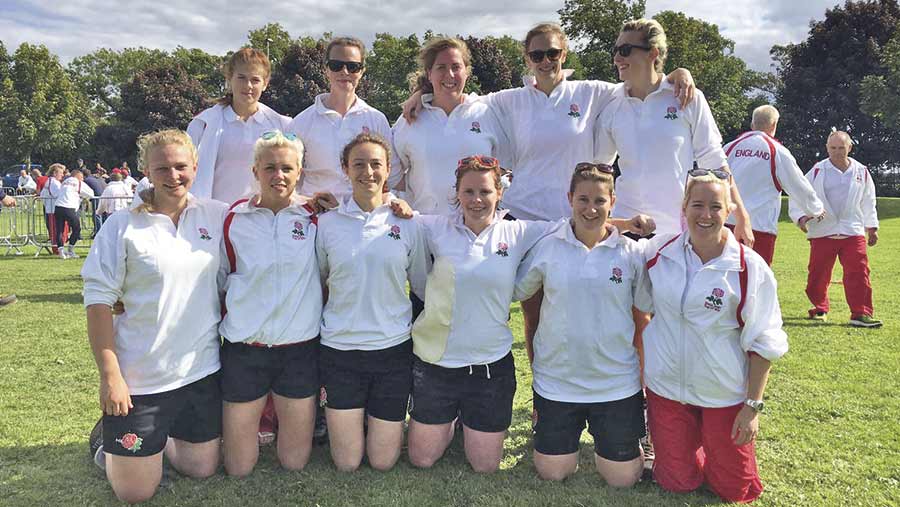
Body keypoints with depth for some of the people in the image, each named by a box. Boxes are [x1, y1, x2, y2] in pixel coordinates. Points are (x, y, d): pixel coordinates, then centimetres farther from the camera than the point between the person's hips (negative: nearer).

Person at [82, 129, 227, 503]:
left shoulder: (216, 216, 0)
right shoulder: (123, 226, -9)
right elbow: (99, 301, -8)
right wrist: (109, 375, -10)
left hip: (202, 370, 3)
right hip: (139, 377, -3)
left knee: (202, 469, 17)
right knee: (134, 493, 7)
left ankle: (161, 436, 42)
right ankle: (113, 440, 34)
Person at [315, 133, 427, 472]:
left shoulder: (407, 225, -1)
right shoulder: (326, 224, -1)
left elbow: (423, 289, 8)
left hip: (393, 348, 0)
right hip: (339, 351, 0)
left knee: (383, 462, 6)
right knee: (347, 464, 5)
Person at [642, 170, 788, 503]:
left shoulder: (750, 268, -13)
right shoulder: (658, 251, -5)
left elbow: (762, 344, -8)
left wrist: (753, 406, -7)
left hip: (724, 396, -2)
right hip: (665, 387, 2)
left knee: (736, 492, 10)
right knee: (677, 483, 12)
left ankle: (713, 442, 38)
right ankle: (686, 442, 41)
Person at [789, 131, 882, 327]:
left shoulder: (861, 172, 8)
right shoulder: (817, 172, -1)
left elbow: (868, 202, 18)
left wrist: (872, 226, 19)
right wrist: (801, 216, -13)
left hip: (853, 232, 1)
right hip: (822, 232, -1)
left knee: (858, 272, -7)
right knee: (818, 273, 4)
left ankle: (861, 313, -3)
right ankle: (820, 308, 24)